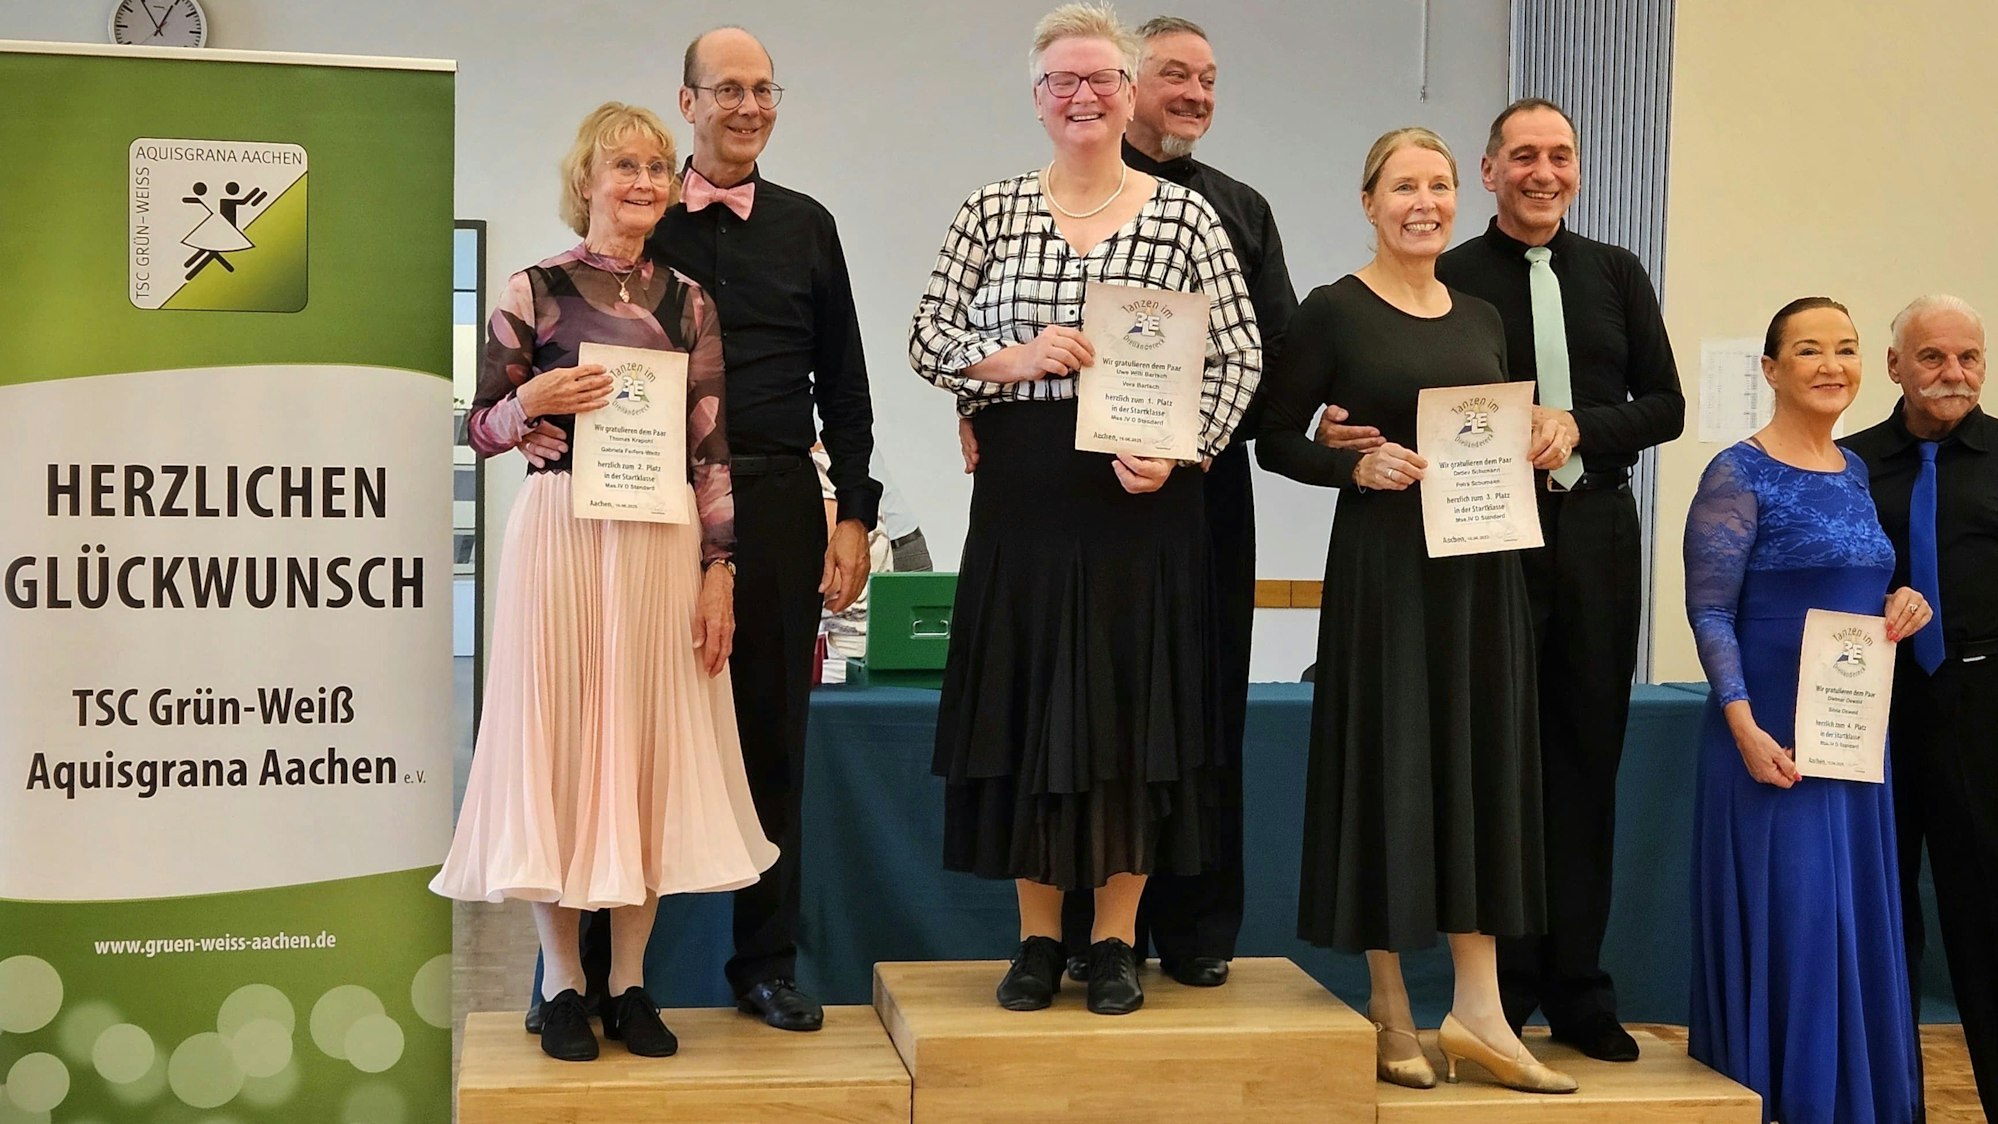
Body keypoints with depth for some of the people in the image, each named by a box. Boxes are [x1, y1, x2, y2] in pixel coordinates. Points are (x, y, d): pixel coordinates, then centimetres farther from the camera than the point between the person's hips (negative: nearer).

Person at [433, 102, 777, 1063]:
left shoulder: (687, 302, 10)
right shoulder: (534, 291, 2)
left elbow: (712, 447, 7)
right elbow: (479, 427, 5)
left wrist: (718, 568, 1)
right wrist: (535, 401, -15)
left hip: (663, 541, 3)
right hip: (562, 533, -3)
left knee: (652, 744, 5)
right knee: (556, 740, 1)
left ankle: (629, 981, 16)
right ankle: (563, 982, 12)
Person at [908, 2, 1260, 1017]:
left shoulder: (1185, 213, 4)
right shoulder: (992, 210, 7)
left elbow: (1240, 355, 1)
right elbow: (926, 340, 5)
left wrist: (1177, 449, -13)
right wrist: (1012, 360, -13)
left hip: (1143, 503, -1)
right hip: (1023, 501, 1)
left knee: (1134, 706, 3)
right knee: (1026, 707, 4)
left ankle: (1116, 938, 15)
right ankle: (1038, 935, 17)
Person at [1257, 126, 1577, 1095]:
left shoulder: (1482, 317, 12)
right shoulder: (1333, 312, -4)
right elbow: (1275, 439, -3)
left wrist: (1542, 438, -2)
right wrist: (1356, 466, -19)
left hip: (1480, 563, 5)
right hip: (1384, 563, -5)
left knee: (1481, 763, 4)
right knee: (1388, 762, 1)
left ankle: (1478, 1008, 10)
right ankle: (1388, 1009, 13)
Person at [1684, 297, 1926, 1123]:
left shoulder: (1856, 471, 11)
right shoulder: (1739, 474, -10)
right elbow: (1709, 608, -14)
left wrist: (1901, 604, -2)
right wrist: (1745, 727, -22)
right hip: (1774, 730, -7)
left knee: (1855, 912, 11)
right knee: (1782, 911, -4)